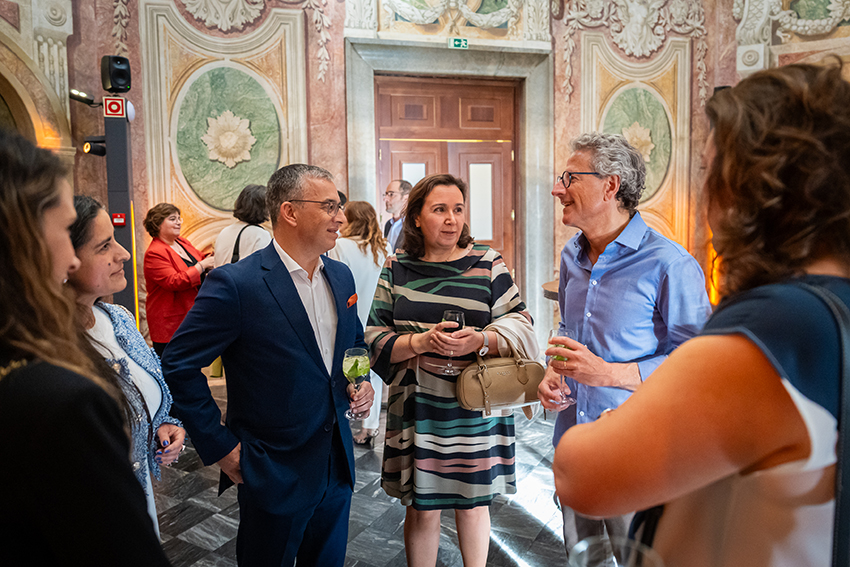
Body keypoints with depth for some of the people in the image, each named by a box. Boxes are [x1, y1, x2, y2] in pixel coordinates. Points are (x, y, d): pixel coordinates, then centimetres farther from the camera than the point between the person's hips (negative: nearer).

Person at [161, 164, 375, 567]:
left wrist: (361, 384, -2)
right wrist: (220, 448, -13)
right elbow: (178, 366, -15)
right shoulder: (236, 284, -19)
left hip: (337, 468, 6)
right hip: (273, 474, -6)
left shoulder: (341, 276, 3)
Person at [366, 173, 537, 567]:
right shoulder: (396, 268, 2)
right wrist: (421, 342, -19)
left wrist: (479, 340, -20)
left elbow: (520, 325, -1)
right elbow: (376, 339, -1)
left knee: (473, 502, 16)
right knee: (421, 508, 10)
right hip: (418, 405, 0)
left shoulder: (487, 263, 0)